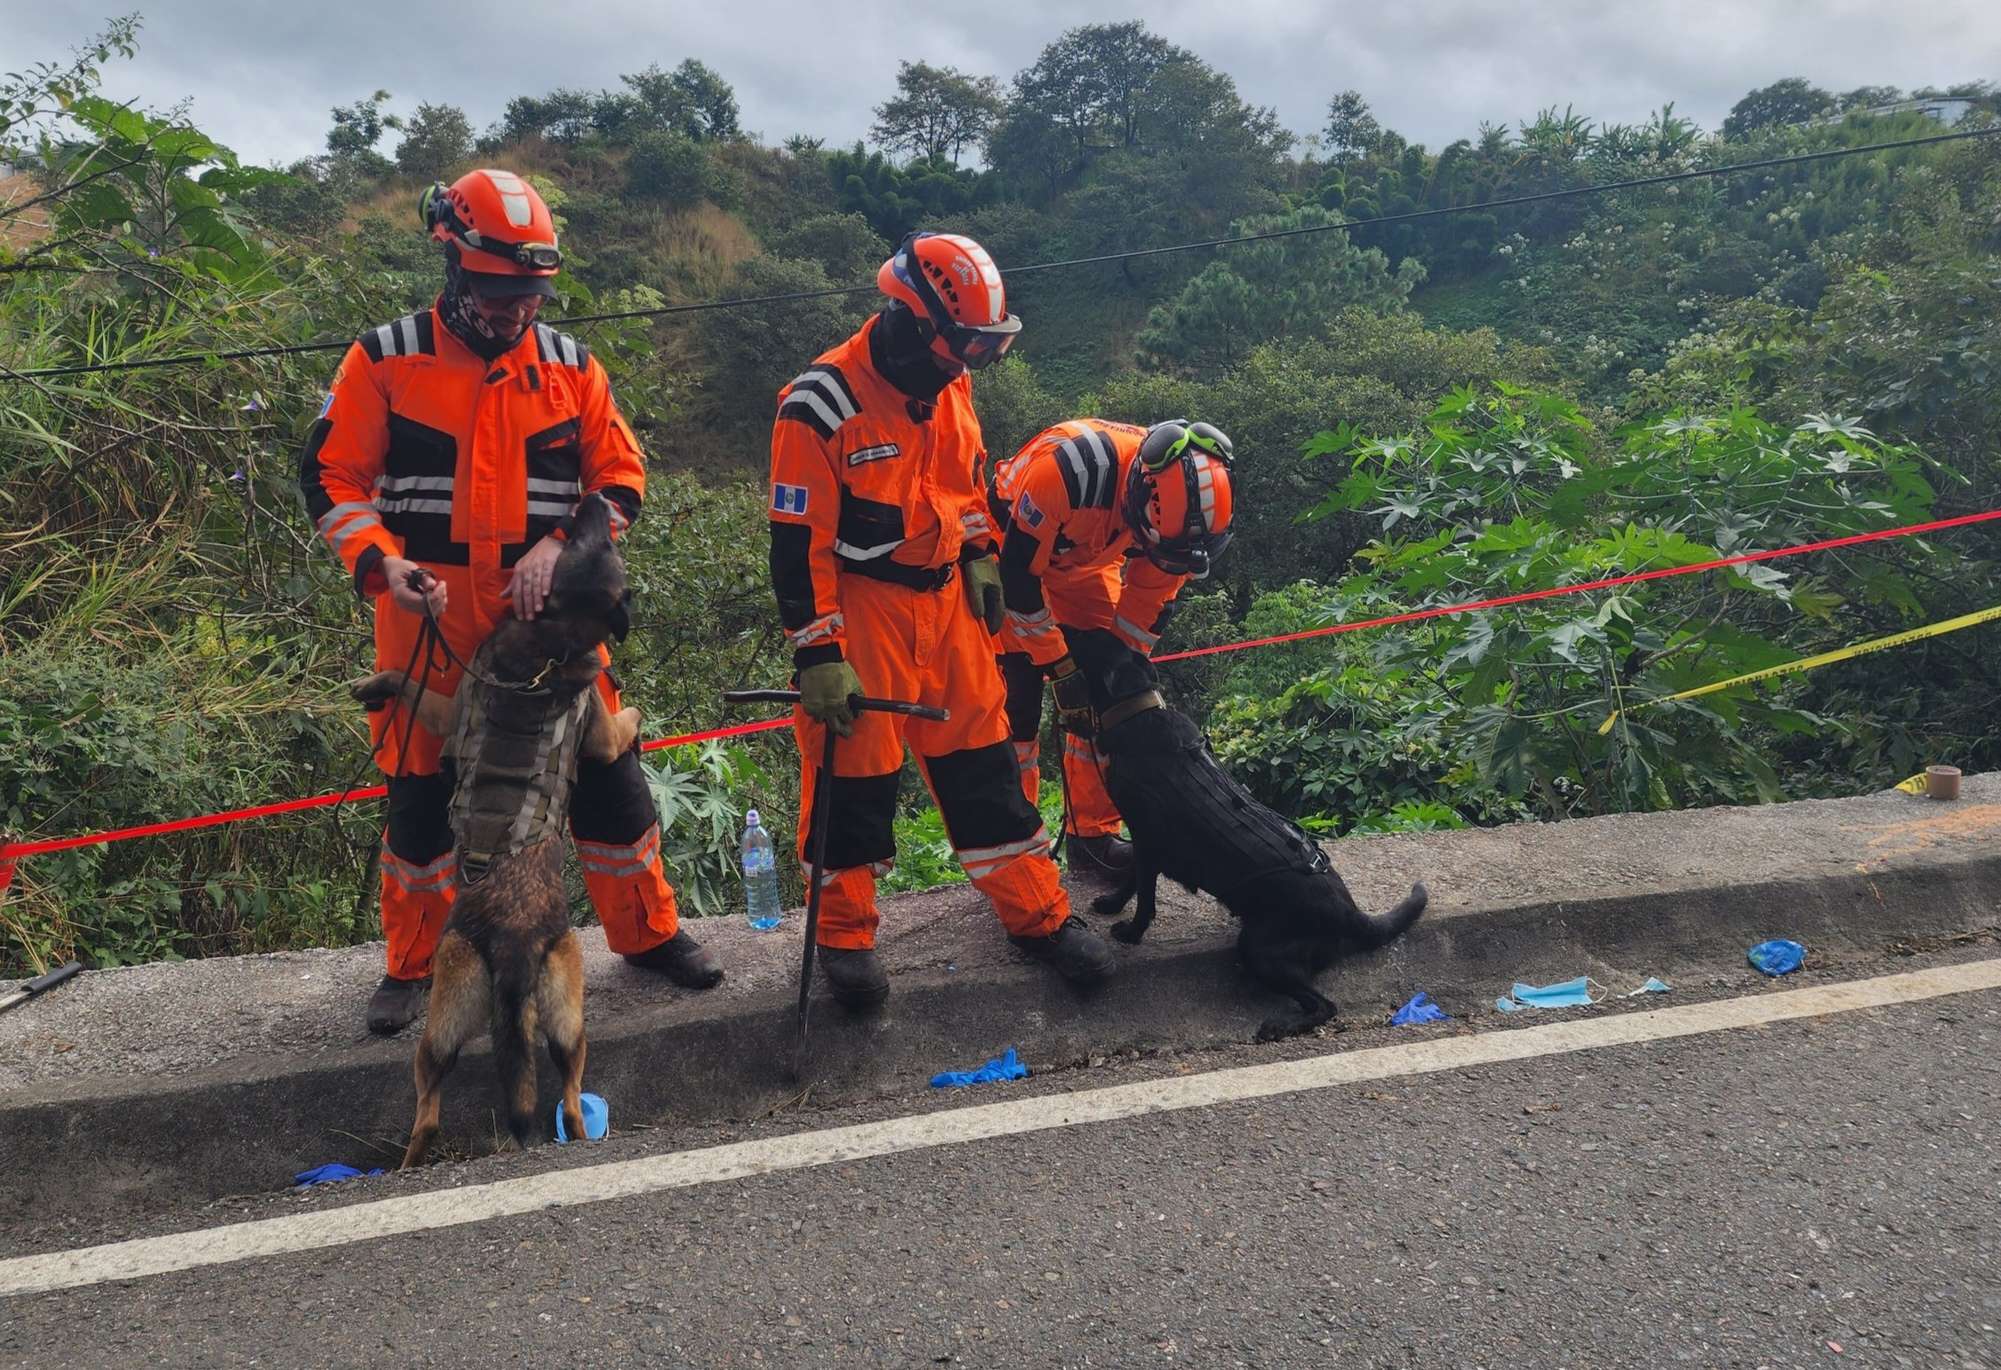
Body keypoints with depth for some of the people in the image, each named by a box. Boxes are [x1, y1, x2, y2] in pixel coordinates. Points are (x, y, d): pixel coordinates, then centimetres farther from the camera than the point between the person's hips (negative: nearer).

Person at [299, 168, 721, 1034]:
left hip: (547, 611, 2)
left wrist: (562, 546, -11)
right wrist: (383, 565, -14)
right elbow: (333, 476, 2)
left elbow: (620, 476, 6)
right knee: (422, 785, 8)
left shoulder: (570, 365, 6)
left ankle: (646, 931, 22)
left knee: (605, 769, 3)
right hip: (432, 614, -1)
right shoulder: (386, 360, 0)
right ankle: (413, 963, 26)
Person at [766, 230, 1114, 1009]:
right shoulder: (822, 406, -18)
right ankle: (843, 934, 21)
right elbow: (799, 542, -18)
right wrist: (817, 655, -18)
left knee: (982, 756, 10)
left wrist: (982, 563, 16)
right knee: (855, 770, 3)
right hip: (860, 608, -6)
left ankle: (1037, 912, 20)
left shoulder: (949, 387, 4)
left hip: (945, 598, 6)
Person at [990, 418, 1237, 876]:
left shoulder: (1178, 497, -23)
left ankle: (1092, 834, 8)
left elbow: (1152, 599, -8)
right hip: (1010, 551, -5)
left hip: (1084, 561, 5)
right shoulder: (1068, 465, -41)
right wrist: (1060, 666, -26)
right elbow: (1019, 573, -31)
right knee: (1017, 696, -12)